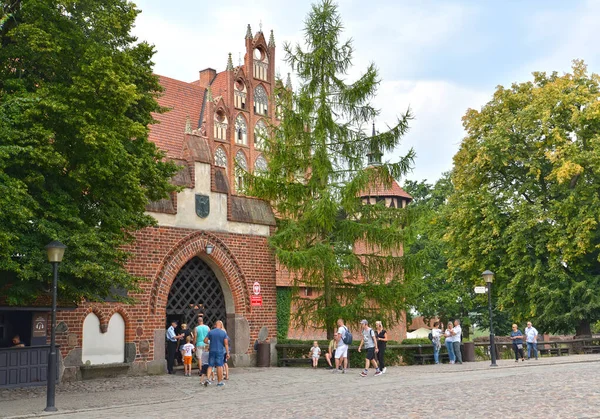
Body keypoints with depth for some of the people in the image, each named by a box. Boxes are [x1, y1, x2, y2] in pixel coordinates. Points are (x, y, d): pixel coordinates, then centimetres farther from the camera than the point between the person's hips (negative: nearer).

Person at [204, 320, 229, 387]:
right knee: (219, 366, 3)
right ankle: (219, 382, 7)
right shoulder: (223, 333, -2)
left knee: (210, 366, 8)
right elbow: (226, 344, -6)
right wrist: (227, 353, -4)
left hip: (212, 351, 1)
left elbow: (205, 341, 0)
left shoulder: (210, 332, 1)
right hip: (220, 351, -1)